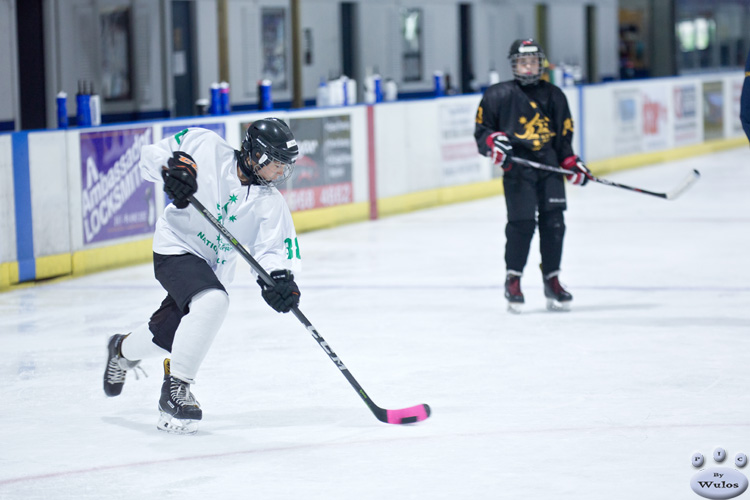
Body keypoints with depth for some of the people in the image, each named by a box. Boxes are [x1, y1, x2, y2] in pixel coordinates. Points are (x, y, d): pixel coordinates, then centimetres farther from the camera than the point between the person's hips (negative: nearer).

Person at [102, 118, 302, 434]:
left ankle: (123, 349, 46)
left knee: (169, 334, 10)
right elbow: (152, 155, -8)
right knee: (212, 301, -31)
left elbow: (273, 250, -13)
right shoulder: (206, 148, -15)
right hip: (176, 247, -6)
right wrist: (172, 168, -29)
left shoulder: (271, 203, -7)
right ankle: (176, 388, -20)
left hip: (212, 268, 6)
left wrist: (280, 280, -33)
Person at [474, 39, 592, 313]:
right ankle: (513, 280, 5)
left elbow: (563, 135, 20)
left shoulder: (554, 95, 14)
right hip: (516, 169, -4)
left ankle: (552, 281, 12)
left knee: (553, 223, 0)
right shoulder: (498, 94, 3)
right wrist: (493, 143, -15)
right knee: (521, 223, -11)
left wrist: (572, 163, 9)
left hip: (549, 167, 4)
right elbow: (481, 129, 5)